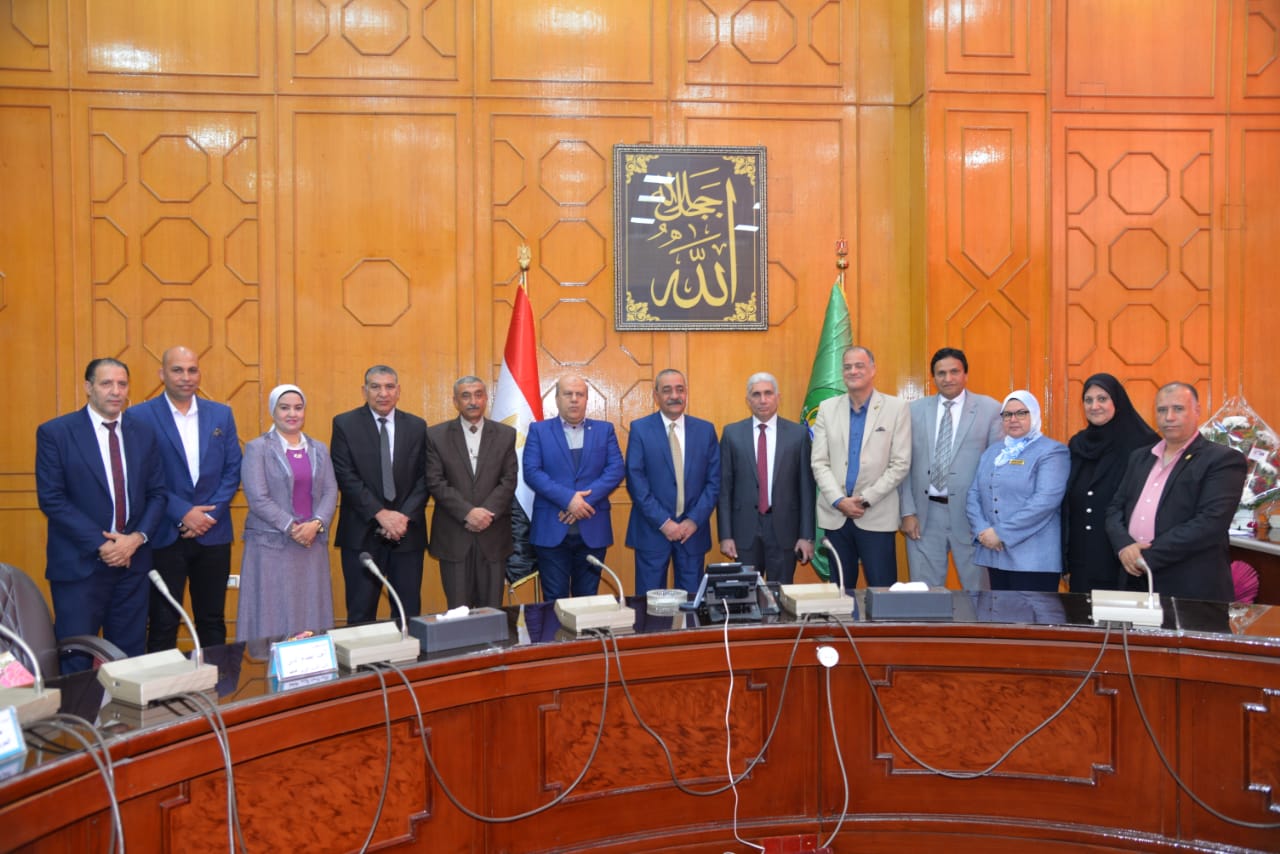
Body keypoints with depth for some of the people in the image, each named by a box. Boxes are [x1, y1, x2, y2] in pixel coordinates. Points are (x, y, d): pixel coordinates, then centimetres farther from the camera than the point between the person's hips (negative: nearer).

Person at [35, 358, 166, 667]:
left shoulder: (143, 432, 9)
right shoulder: (54, 432, -3)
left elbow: (157, 493, 9)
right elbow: (51, 499, -9)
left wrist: (138, 537, -8)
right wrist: (101, 544, -14)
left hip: (133, 562, 4)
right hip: (79, 564, -3)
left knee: (130, 658, 9)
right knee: (75, 662, 2)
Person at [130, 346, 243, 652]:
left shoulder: (221, 414, 8)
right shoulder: (140, 416, -3)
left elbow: (233, 469, 6)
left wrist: (209, 513, -7)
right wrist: (183, 513, -14)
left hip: (213, 534, 3)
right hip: (165, 536, -3)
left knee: (213, 621, 11)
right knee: (163, 625, 5)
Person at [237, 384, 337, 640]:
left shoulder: (319, 449, 13)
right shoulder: (257, 448, 0)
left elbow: (330, 491, 5)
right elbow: (258, 497, -9)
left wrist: (316, 523, -12)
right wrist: (291, 528, -15)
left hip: (313, 543, 4)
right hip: (271, 544, -4)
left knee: (311, 611, 4)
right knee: (272, 612, -2)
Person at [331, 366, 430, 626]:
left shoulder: (417, 426, 8)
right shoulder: (345, 424, 1)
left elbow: (423, 478, 3)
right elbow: (345, 477, -7)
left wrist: (405, 517, -11)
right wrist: (381, 514, -15)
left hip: (407, 531, 2)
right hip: (362, 533, -2)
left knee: (409, 612, 6)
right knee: (361, 614, 3)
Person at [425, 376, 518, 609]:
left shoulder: (506, 434, 7)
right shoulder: (436, 435, 3)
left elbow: (509, 480, 1)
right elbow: (435, 482, -4)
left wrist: (486, 513, -13)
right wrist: (468, 513, -15)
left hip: (493, 534, 1)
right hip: (453, 536, -1)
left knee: (492, 609, 5)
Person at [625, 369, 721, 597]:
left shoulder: (706, 430, 6)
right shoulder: (639, 429, -1)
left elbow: (714, 481, 4)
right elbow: (635, 481, -7)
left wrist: (694, 520, -7)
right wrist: (663, 522, -12)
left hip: (693, 530, 2)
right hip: (652, 531, -2)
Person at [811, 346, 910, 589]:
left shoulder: (896, 409, 0)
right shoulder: (827, 408, 8)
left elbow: (900, 464, -4)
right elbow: (819, 462, 4)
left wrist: (866, 499, -10)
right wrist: (839, 501, -8)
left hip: (877, 516, -2)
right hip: (835, 515, 3)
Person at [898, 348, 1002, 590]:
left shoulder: (990, 409, 1)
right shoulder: (915, 410, 6)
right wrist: (908, 512, -1)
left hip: (970, 515, -2)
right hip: (924, 515, 2)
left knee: (978, 591, 6)